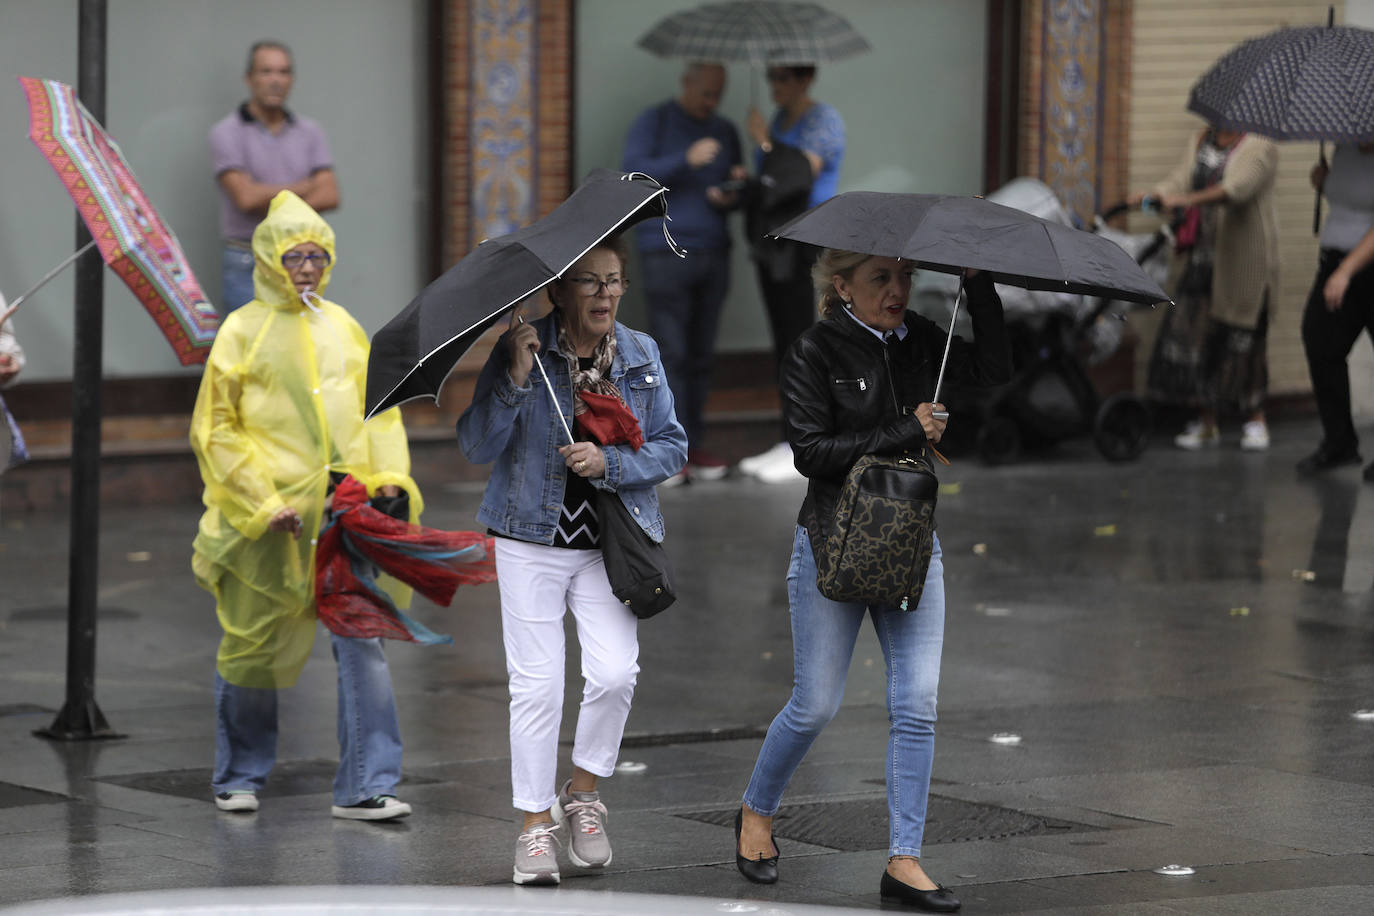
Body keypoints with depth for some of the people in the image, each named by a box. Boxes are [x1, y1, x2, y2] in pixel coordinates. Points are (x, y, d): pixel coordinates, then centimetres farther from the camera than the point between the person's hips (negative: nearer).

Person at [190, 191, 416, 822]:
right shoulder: (243, 331, -2)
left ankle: (365, 787, -6)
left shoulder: (342, 327, 12)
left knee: (363, 639, -6)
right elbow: (215, 429, -3)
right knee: (253, 644, 8)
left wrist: (388, 475, 3)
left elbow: (378, 409, 19)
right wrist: (260, 502, -11)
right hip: (271, 520, -3)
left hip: (346, 510, 3)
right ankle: (238, 776, 25)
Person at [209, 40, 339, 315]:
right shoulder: (227, 133, -2)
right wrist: (305, 187, -4)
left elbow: (329, 196, -1)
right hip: (247, 268, -4)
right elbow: (246, 196, -15)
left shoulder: (309, 132, 10)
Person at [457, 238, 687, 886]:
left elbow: (672, 448, 5)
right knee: (536, 684, -3)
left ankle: (582, 791, 13)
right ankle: (535, 823, 10)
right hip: (532, 541, -2)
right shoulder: (521, 350, -5)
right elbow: (477, 447, -9)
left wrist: (609, 463, -12)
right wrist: (515, 380, -22)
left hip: (611, 542, 2)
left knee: (615, 674, -12)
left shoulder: (641, 355, 4)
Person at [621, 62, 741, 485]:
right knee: (670, 352, -10)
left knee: (701, 354, 4)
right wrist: (686, 161, -22)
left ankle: (695, 447, 6)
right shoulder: (652, 123, 2)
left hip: (713, 252, 5)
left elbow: (736, 190, 22)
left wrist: (731, 197, -2)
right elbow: (635, 174, -11)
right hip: (665, 253, -5)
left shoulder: (725, 132, 17)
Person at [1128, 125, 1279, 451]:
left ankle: (1256, 421, 14)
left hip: (1241, 261, -5)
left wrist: (1188, 200, -39)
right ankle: (1206, 422, 8)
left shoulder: (1260, 149, -6)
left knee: (1242, 338, -3)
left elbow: (1237, 188, -24)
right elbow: (1180, 180, -1)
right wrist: (1152, 195, -24)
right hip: (1199, 257, 5)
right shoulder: (1199, 142, 13)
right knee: (1193, 334, -1)